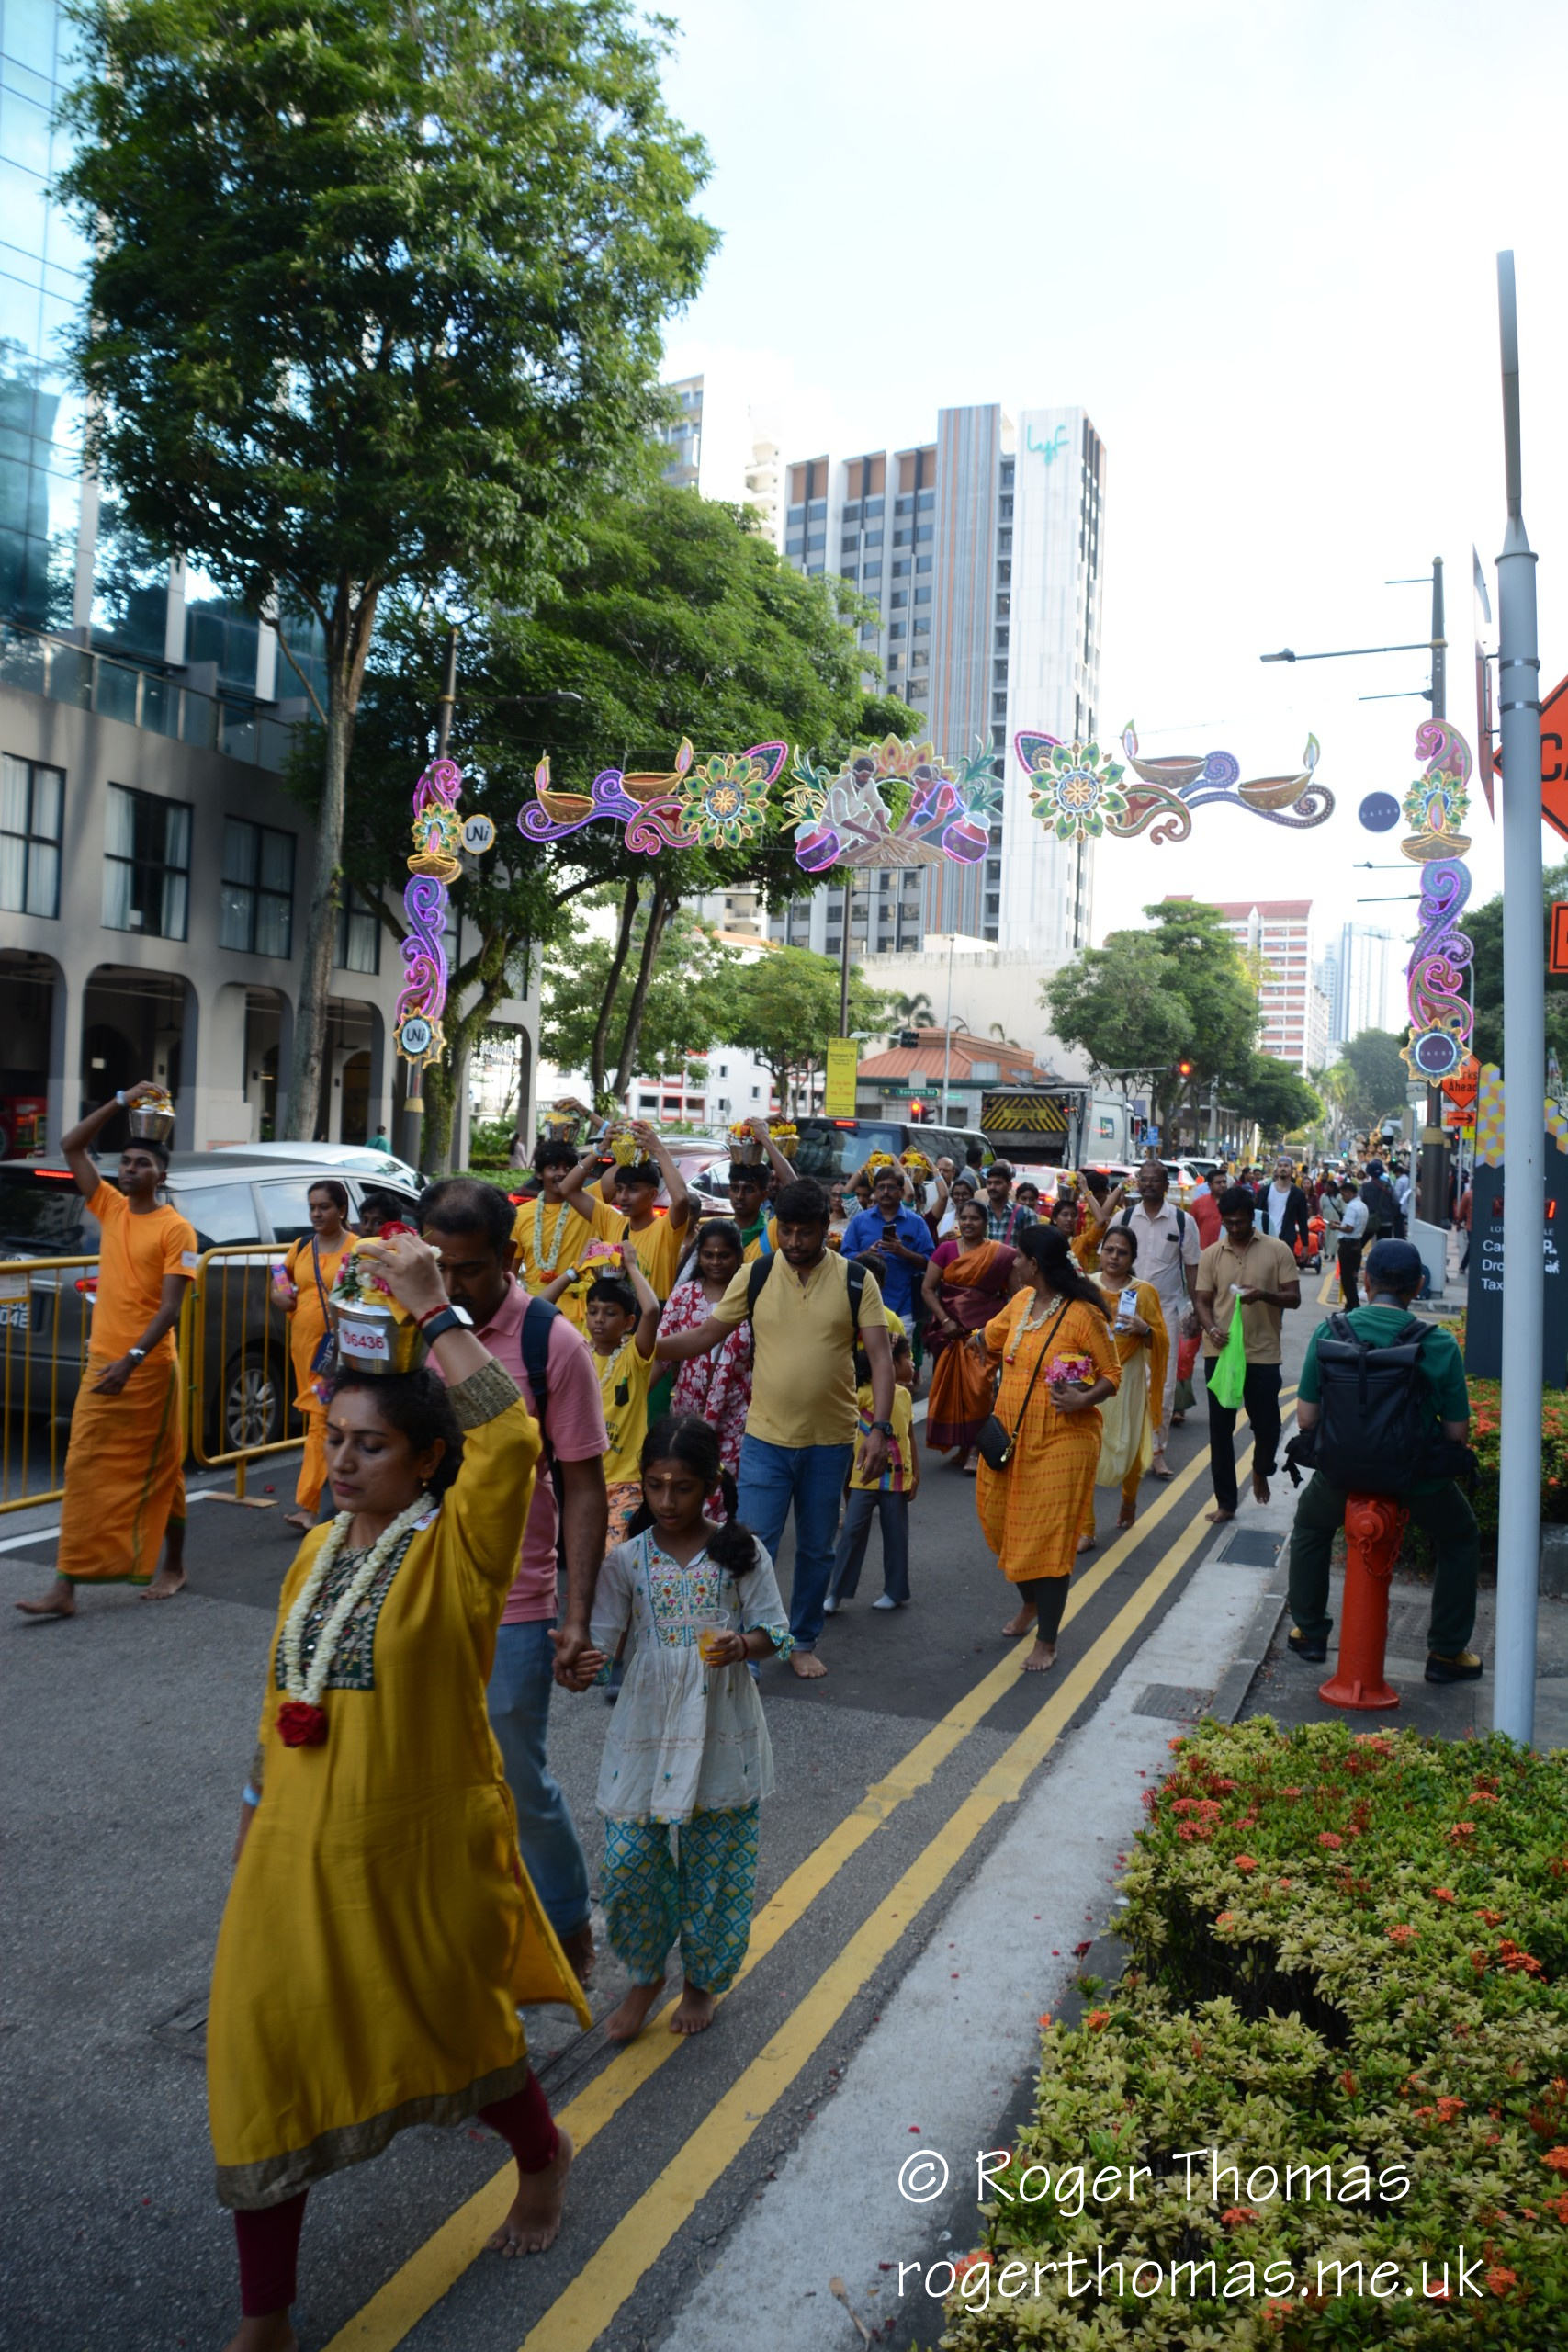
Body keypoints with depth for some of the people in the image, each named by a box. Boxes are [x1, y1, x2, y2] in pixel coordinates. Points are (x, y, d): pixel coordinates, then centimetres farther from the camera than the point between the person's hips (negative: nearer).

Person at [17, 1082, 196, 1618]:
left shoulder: (175, 1229, -10)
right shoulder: (110, 1208, 8)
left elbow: (170, 1307, -16)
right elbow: (71, 1147, 7)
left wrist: (131, 1360, -24)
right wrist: (122, 1101, 0)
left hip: (149, 1368, -6)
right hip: (100, 1363, 6)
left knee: (158, 1473, 7)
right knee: (84, 1473, 4)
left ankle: (173, 1568, 24)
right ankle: (65, 1587, 6)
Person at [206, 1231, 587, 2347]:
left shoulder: (459, 1545, -16)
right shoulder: (318, 1550, 3)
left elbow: (511, 1436, -35)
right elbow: (284, 1694, 14)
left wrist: (432, 1309, -32)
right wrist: (257, 1814, 17)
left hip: (418, 1854, -5)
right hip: (297, 1850, 5)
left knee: (456, 2029, 17)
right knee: (264, 2057, 9)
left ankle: (544, 2155, 51)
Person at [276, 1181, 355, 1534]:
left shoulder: (356, 1247, -7)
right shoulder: (301, 1247, 11)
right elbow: (282, 1275, 28)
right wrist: (281, 1293, 8)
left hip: (338, 1345, -6)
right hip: (304, 1341, 6)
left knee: (322, 1420, -9)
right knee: (317, 1418, 14)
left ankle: (308, 1505, -6)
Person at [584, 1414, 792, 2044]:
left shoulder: (741, 1551, -5)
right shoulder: (628, 1559, -3)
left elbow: (773, 1630, -1)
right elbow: (603, 1634, -5)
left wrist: (740, 1645, -22)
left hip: (721, 1733, -1)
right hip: (647, 1728, 1)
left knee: (713, 1863, 10)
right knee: (628, 1860, 3)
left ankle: (701, 1980, 35)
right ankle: (644, 1977, 29)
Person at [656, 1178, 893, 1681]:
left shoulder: (856, 1281, -5)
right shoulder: (754, 1276, -3)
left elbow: (880, 1356, -8)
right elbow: (705, 1335, 3)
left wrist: (880, 1427, -18)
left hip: (830, 1441, 0)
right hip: (766, 1438, 0)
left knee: (816, 1550, 14)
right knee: (754, 1547, -2)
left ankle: (803, 1642, 33)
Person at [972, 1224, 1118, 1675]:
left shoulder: (1084, 1314, -16)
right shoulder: (1022, 1301, 5)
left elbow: (1112, 1375, -12)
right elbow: (989, 1337, 26)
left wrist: (1085, 1398, -27)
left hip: (1061, 1441, -7)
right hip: (1010, 1435, 7)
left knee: (1047, 1537, -2)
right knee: (1006, 1527, 17)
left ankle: (1047, 1642, 11)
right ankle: (1030, 1603, 43)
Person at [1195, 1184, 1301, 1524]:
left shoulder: (1277, 1251, -3)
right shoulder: (1211, 1255, 3)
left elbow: (1294, 1298, -3)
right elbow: (1203, 1300, 5)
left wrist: (1264, 1295, -23)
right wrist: (1211, 1327, -15)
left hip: (1262, 1354, -2)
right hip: (1220, 1352, 2)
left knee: (1266, 1425, 6)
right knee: (1220, 1429, 5)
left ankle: (1261, 1471, 40)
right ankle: (1225, 1502, 15)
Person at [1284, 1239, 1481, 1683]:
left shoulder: (1328, 1333, -9)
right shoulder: (1440, 1344, -12)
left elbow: (1306, 1417, -6)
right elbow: (1457, 1432, -8)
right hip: (1416, 1477, -1)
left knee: (1310, 1529, 32)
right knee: (1459, 1541, 29)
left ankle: (1310, 1634, 39)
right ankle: (1447, 1653, 32)